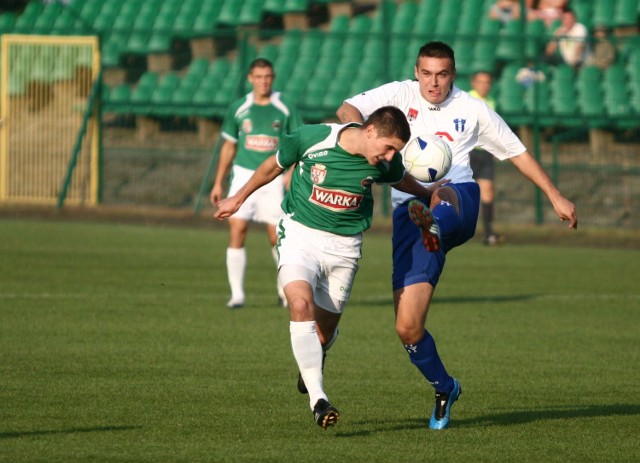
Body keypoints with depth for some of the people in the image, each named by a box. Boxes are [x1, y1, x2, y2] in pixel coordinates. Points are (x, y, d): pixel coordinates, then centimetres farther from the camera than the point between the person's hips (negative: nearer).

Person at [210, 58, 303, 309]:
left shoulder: (285, 109, 0)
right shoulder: (238, 108, 5)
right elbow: (229, 146, 12)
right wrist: (218, 183, 11)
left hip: (273, 178, -1)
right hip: (243, 175, 1)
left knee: (277, 236, -1)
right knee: (237, 231, -11)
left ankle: (286, 288, 22)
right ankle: (237, 293, -6)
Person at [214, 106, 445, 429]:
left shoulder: (386, 162, -7)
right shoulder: (312, 138, -16)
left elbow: (400, 179, 19)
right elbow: (274, 166, 2)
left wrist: (428, 193, 32)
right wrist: (238, 199, 13)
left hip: (344, 245, 3)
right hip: (300, 234, -3)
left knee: (323, 334, 5)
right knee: (301, 304, -28)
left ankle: (311, 362, 44)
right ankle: (317, 399, -28)